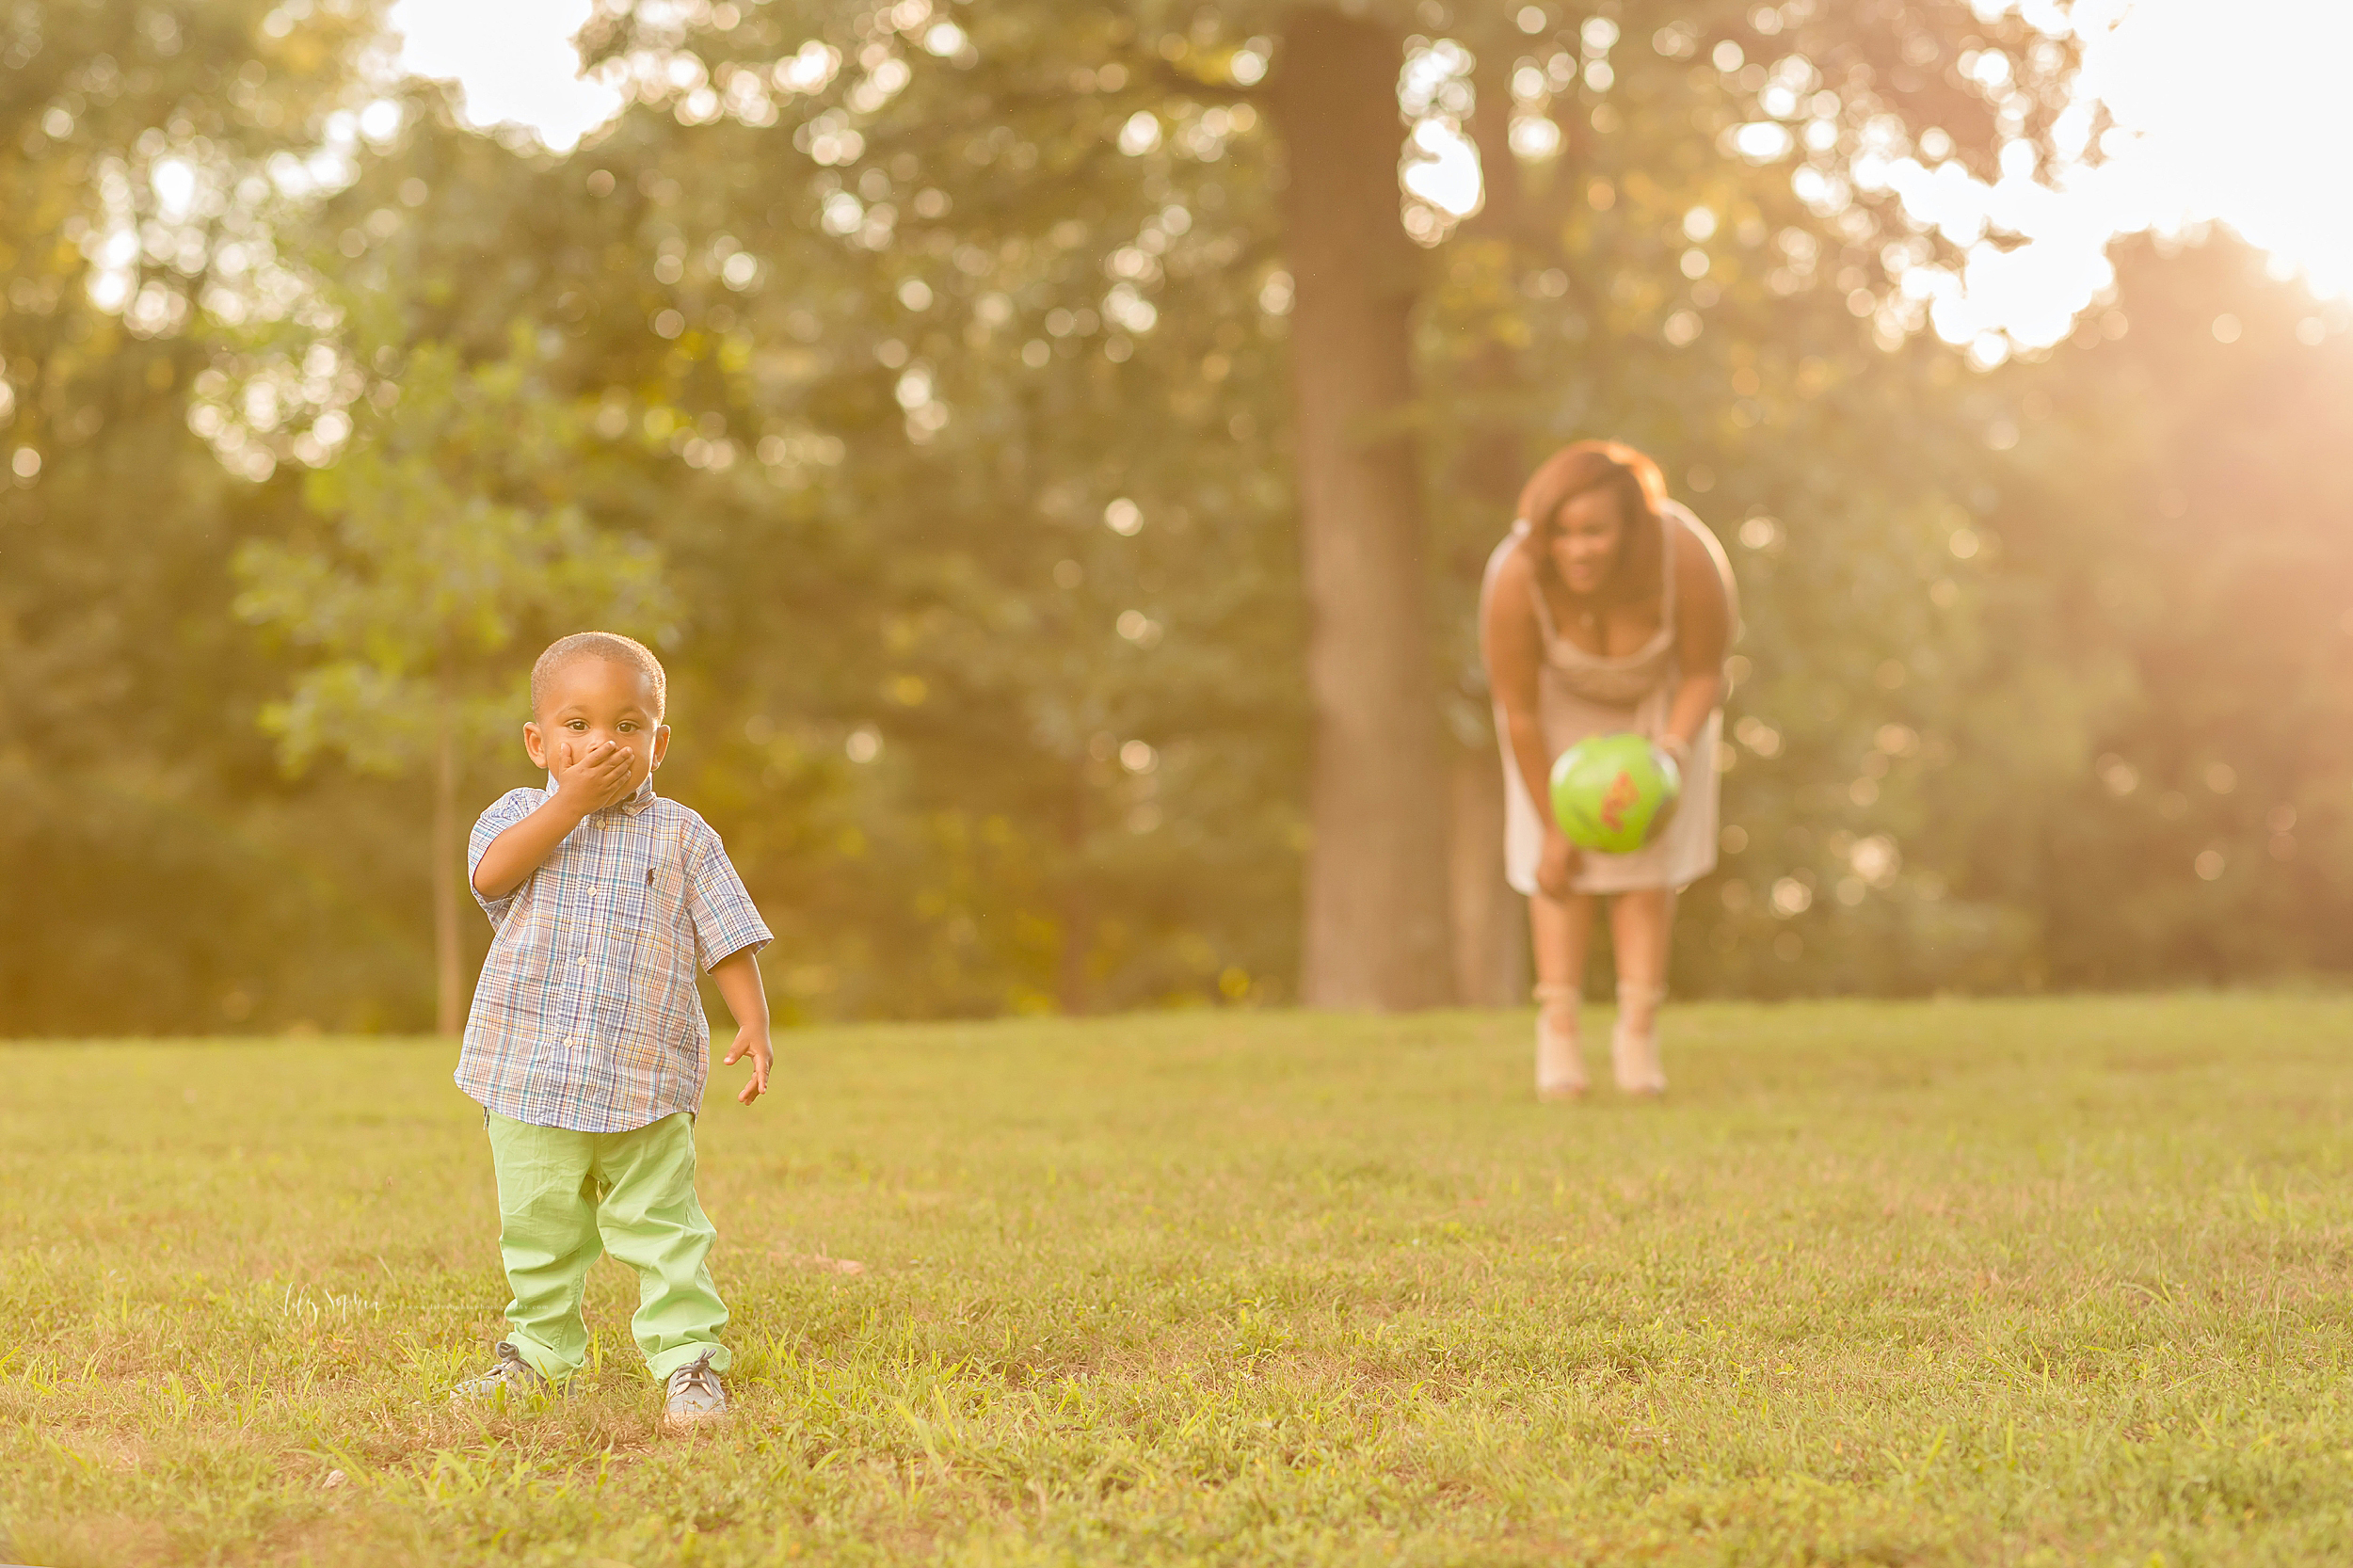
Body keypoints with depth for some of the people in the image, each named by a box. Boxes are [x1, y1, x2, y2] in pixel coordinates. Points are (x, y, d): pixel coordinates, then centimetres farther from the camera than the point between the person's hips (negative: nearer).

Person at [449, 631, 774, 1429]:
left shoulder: (682, 838, 4)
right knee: (537, 1233, 13)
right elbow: (492, 873, -17)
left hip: (646, 1088, -1)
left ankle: (688, 1359, 5)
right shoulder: (521, 815, 5)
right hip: (531, 1085, 1)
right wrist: (573, 801, -17)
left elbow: (729, 941, 4)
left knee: (662, 1230, -2)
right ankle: (539, 1351, 28)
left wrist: (754, 1026, -8)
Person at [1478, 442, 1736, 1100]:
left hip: (1662, 685, 0)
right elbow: (1518, 712, -25)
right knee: (1565, 859, -8)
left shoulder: (1689, 560, -38)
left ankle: (1639, 1032, -5)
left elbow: (1705, 675, -20)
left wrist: (1671, 754, -37)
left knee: (1648, 850, -7)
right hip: (1563, 688, 0)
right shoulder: (1515, 581, -38)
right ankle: (1558, 1030, -6)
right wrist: (1552, 826, -18)